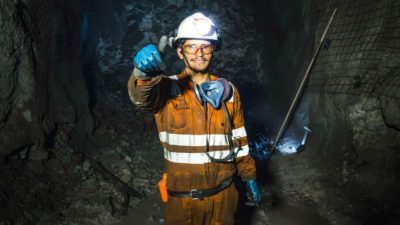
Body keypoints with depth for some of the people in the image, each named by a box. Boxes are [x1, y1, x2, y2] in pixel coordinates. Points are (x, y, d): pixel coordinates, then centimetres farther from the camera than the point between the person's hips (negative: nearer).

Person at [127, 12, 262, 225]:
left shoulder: (228, 91, 0)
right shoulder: (168, 89, -10)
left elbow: (238, 138, 8)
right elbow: (142, 95, -32)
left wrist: (249, 176, 10)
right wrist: (144, 73, -54)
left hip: (222, 195, 2)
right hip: (182, 198, -2)